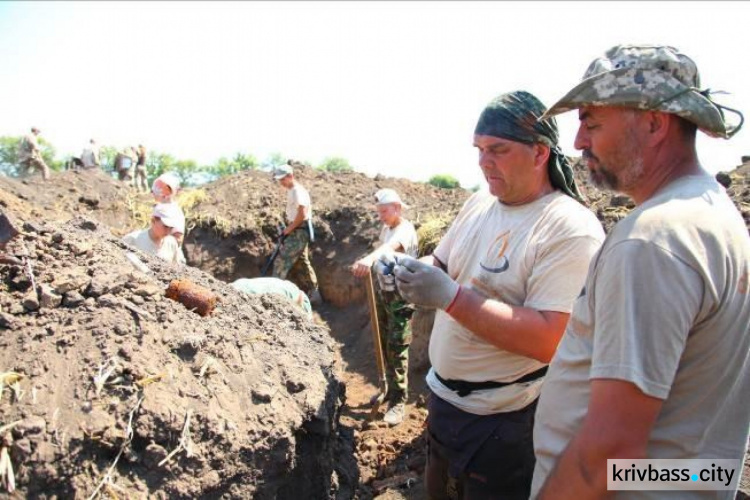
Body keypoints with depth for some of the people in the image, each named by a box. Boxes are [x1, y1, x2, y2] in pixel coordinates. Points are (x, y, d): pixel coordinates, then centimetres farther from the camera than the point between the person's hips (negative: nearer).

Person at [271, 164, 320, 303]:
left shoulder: (298, 191, -16)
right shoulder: (291, 191, 14)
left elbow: (302, 214, -23)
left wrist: (288, 229, -16)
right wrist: (289, 228, 10)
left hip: (299, 232, -10)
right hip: (297, 231, 10)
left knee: (281, 261, -11)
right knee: (303, 262, 14)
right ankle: (313, 293, 20)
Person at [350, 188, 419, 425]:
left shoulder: (406, 229, -19)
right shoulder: (386, 229, 9)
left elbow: (391, 246, -41)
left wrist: (369, 259, -59)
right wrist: (367, 263, -4)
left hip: (401, 296, -8)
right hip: (383, 292, 8)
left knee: (397, 349, -6)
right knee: (384, 345, 16)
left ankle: (398, 403, 1)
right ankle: (390, 388, 32)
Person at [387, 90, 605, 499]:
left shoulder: (571, 229, -21)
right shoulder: (478, 204, 3)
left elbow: (548, 339, -28)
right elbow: (441, 265, 13)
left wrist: (450, 296, -32)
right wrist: (411, 270, -11)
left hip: (505, 423, -7)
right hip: (443, 399, 8)